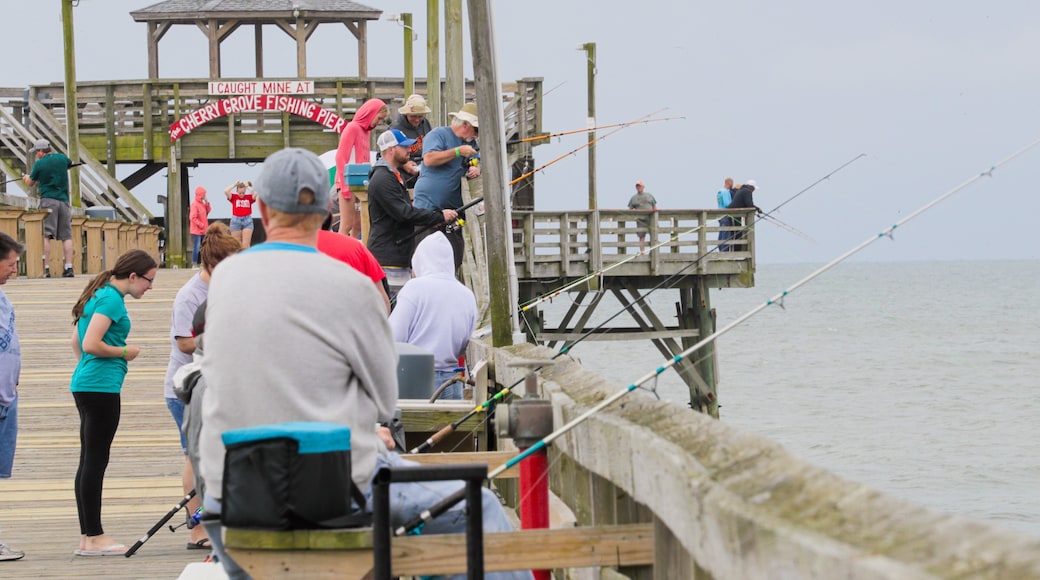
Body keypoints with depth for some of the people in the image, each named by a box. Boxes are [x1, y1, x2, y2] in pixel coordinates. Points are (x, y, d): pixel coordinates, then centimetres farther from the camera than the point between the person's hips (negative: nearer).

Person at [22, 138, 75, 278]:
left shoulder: (39, 164, -3)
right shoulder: (62, 158, 7)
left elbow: (31, 183, 11)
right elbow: (70, 163, 31)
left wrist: (26, 178, 34)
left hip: (48, 200, -4)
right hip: (64, 201, 4)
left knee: (45, 236, -6)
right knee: (66, 236, 5)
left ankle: (46, 268, -14)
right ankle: (68, 268, -1)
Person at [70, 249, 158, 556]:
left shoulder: (101, 294, 16)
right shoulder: (112, 299, -14)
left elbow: (77, 341, 23)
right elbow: (91, 344, -22)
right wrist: (125, 353, -9)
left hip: (85, 383, 10)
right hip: (101, 387, -10)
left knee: (89, 461, 11)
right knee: (95, 461, -6)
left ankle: (87, 536, 14)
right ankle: (94, 538, -3)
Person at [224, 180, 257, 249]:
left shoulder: (249, 197, 3)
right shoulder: (233, 197, 2)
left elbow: (256, 193, -15)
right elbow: (226, 191, -12)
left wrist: (248, 186, -3)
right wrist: (235, 184, -2)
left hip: (247, 221, -1)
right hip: (236, 221, 1)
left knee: (245, 245, -4)